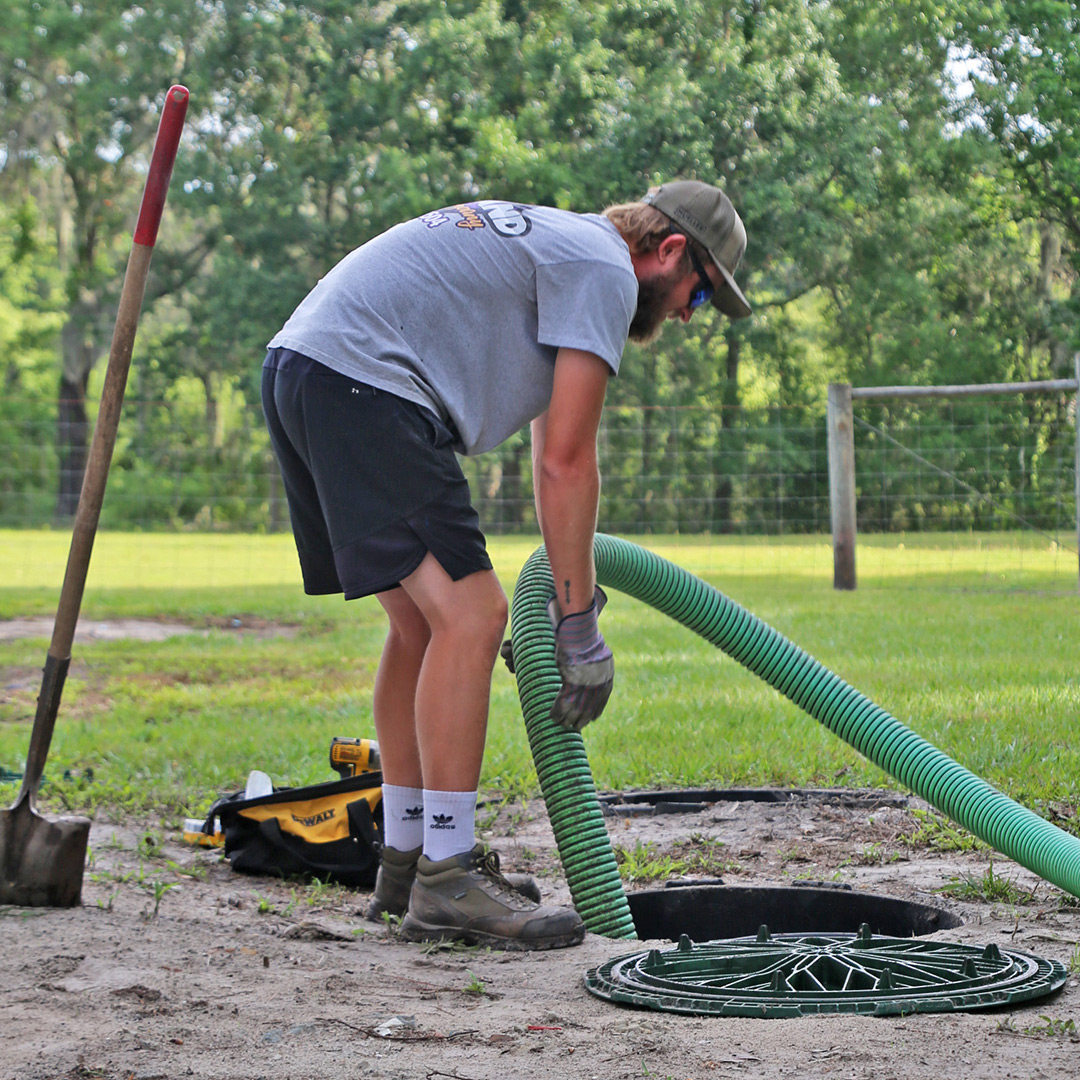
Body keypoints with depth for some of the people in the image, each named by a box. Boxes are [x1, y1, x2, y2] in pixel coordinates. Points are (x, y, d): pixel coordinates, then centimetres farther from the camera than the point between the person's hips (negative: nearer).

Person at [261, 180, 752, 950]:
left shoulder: (559, 243, 28)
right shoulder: (604, 269, -3)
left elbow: (551, 448, 36)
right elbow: (567, 462, -8)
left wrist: (571, 585, 40)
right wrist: (579, 624, -3)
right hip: (359, 378, -11)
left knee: (424, 621, 17)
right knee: (469, 616, -12)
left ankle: (408, 861, 23)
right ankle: (447, 884, -10)